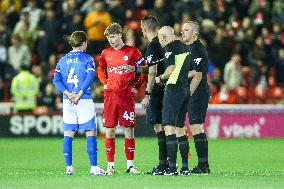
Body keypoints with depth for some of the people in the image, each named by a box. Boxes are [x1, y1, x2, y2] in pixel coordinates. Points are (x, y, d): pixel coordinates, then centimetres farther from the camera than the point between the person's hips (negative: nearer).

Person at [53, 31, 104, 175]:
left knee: (68, 134, 7)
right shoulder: (87, 59, -1)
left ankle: (68, 167, 4)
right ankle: (94, 167, -5)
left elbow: (56, 80, 2)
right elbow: (89, 78, -13)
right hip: (84, 100, -4)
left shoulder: (63, 60, 11)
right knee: (91, 133, 0)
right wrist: (79, 95, -14)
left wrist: (68, 94, -6)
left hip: (67, 101, 4)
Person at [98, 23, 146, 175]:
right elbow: (100, 69, 27)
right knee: (109, 130, 0)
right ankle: (110, 166, 4)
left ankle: (130, 165, 3)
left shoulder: (132, 52, 0)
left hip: (127, 94, -3)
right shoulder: (106, 53, 9)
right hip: (110, 94, 3)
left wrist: (136, 86, 1)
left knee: (128, 129, -2)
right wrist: (105, 83, 12)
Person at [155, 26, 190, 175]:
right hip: (186, 89, 8)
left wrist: (160, 78, 0)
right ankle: (185, 167, 10)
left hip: (174, 88, -8)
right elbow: (191, 71, 18)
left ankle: (172, 167, -15)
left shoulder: (170, 47, -8)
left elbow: (171, 69, -17)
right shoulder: (185, 47, 16)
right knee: (180, 127, 13)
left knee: (169, 127, -9)